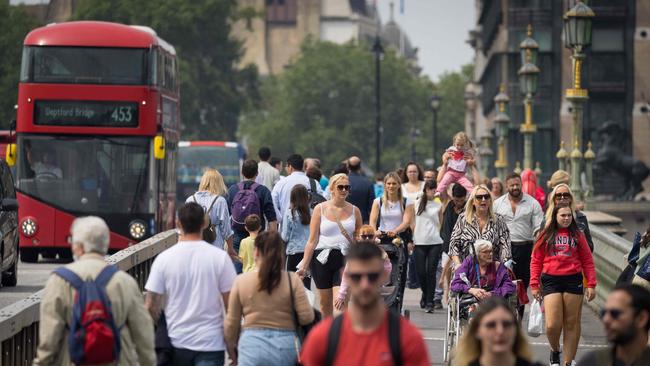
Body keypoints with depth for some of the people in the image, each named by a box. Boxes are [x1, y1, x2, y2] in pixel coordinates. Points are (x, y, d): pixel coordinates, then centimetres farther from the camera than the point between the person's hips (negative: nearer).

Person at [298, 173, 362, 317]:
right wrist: (304, 266, -2)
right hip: (322, 259, 1)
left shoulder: (354, 211, 7)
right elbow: (312, 241, 2)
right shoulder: (320, 209, 3)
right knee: (325, 303, 10)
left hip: (345, 259, -1)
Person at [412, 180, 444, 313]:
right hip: (420, 242, 1)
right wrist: (410, 239, 5)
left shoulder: (438, 205, 6)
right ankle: (425, 293, 29)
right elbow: (413, 223, 12)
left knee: (431, 272, -5)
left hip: (435, 242, -1)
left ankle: (429, 302, -1)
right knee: (420, 271, 1)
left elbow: (441, 224, 9)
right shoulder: (417, 203, 8)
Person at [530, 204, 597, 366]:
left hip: (573, 280, 1)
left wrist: (591, 284, 0)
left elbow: (587, 261, 7)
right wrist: (534, 285, 2)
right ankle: (555, 350, 21)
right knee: (552, 325, -9)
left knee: (572, 324, 3)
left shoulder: (577, 235, 8)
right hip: (551, 281, -1)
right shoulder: (545, 236, 7)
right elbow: (536, 261, 8)